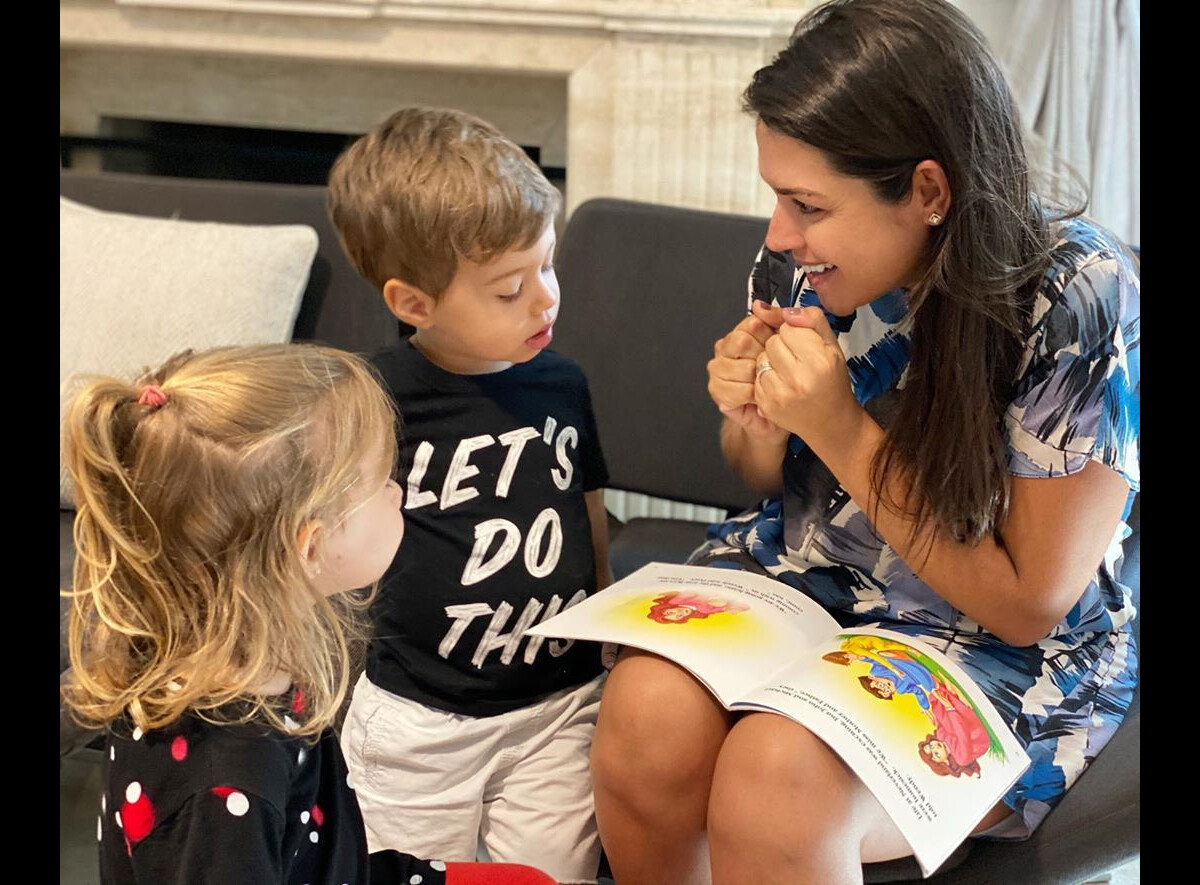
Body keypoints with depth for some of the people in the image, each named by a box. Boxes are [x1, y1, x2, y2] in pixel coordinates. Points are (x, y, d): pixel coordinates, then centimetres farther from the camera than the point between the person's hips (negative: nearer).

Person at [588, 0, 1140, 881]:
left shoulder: (1079, 303, -23)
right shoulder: (801, 259, -9)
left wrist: (842, 432, -25)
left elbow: (1029, 602, -16)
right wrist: (756, 427, -16)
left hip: (1006, 648, -4)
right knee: (647, 713, -27)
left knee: (776, 774, -33)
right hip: (800, 572, 5)